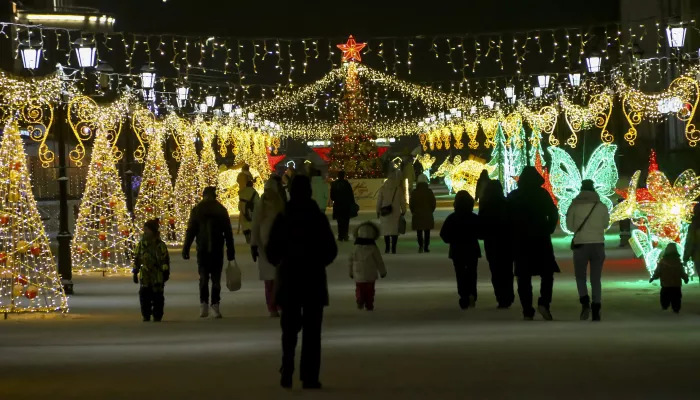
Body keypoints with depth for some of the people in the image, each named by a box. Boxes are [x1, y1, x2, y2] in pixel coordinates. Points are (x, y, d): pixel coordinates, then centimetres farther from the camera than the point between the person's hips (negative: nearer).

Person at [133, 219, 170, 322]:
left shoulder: (160, 245, -3)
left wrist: (166, 272, -3)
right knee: (144, 295, -3)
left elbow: (165, 259, 0)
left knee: (157, 296, 1)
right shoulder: (141, 244, 6)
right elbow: (136, 259, 11)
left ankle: (157, 316, 10)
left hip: (158, 276, -3)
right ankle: (146, 316, 6)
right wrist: (135, 273, 9)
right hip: (145, 275, 3)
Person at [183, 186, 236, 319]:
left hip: (202, 249, 0)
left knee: (203, 277, 7)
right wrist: (230, 251, 8)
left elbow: (190, 231, -1)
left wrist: (186, 249, 3)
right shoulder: (221, 209, 3)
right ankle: (215, 305, -2)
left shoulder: (196, 210, 1)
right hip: (217, 249, 0)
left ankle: (204, 303, -8)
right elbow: (228, 232, 4)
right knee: (216, 278, 5)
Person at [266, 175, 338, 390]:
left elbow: (271, 251, -3)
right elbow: (331, 250, -4)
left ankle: (287, 375, 5)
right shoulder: (318, 217, -7)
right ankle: (310, 378, -3)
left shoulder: (282, 218, -4)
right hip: (314, 279, -1)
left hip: (289, 279, 2)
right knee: (311, 331, 2)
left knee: (289, 329, 13)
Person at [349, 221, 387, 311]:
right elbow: (379, 261, -3)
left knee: (359, 289, 10)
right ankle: (369, 305, 6)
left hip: (359, 275, 1)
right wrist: (382, 272, 10)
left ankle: (360, 301, -11)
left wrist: (351, 272, 18)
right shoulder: (373, 249, -9)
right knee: (370, 290, 7)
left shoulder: (356, 248, -2)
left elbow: (351, 261, 5)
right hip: (370, 275, -1)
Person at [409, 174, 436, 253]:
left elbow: (411, 204, -3)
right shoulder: (429, 191, -5)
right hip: (428, 215, 0)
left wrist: (413, 212, 13)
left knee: (419, 232, 7)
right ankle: (426, 247, 4)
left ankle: (421, 245, -14)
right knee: (427, 232, 8)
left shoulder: (414, 192, -5)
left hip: (417, 215, 0)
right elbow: (434, 203, -3)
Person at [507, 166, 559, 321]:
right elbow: (553, 214, -5)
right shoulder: (542, 194, -2)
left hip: (520, 241, 2)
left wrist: (512, 237, 10)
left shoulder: (513, 196, 4)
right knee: (547, 273, 7)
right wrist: (548, 230, 6)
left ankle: (527, 311, -1)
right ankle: (544, 303, -12)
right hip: (541, 240, -2)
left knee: (523, 277, 4)